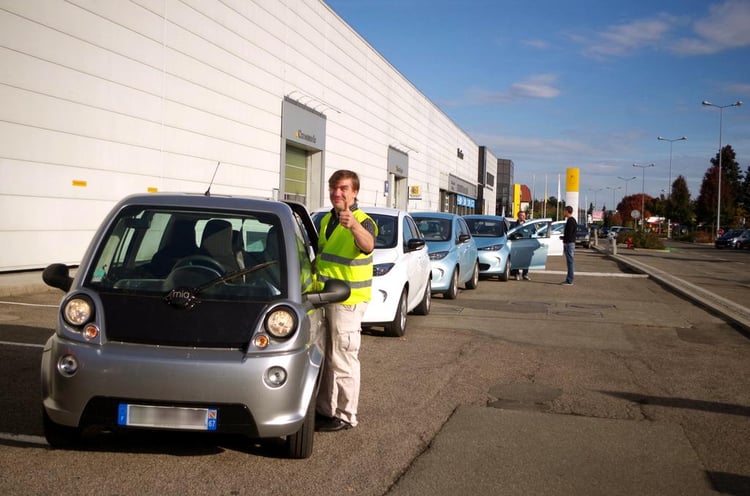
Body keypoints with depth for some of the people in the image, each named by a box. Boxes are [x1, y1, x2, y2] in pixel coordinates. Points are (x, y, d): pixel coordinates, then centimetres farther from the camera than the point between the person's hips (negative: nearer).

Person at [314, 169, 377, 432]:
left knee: (343, 361, -4)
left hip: (347, 300, -8)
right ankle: (324, 409, 28)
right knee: (325, 358, 16)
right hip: (324, 297, 8)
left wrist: (354, 226, -54)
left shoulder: (363, 221, -12)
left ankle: (345, 416, 7)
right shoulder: (326, 220, 13)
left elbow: (368, 245, -36)